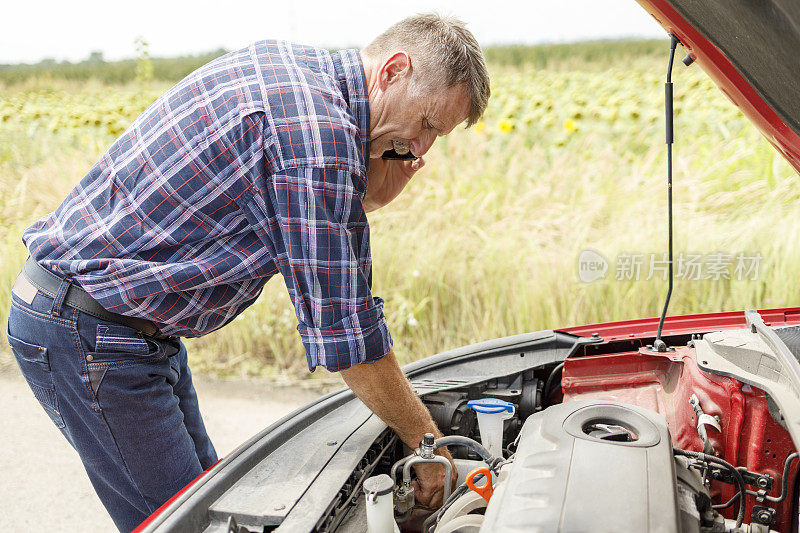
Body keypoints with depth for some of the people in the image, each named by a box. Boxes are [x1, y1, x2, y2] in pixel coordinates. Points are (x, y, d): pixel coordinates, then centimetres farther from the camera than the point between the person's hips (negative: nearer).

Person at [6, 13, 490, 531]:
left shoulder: (287, 63, 5)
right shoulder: (319, 132, -26)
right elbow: (345, 331, -22)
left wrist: (368, 196, -6)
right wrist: (427, 440, -9)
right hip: (89, 330, -10)